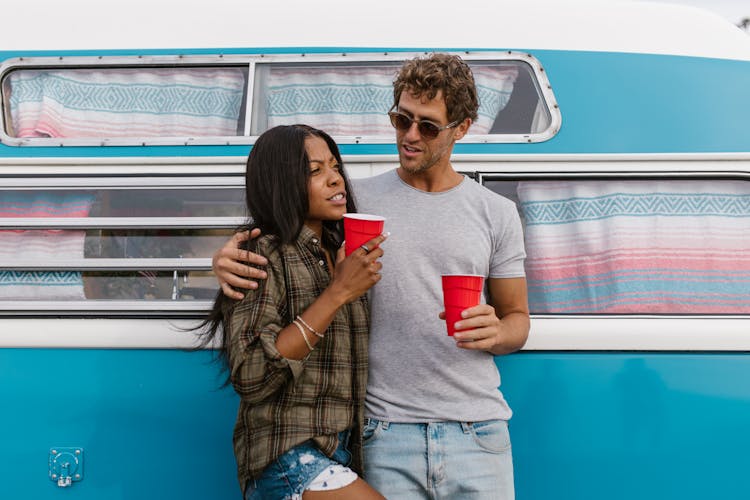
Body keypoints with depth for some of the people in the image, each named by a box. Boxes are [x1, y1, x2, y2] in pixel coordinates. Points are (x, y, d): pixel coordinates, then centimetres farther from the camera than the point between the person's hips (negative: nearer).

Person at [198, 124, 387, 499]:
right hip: (289, 458, -7)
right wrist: (337, 293, -20)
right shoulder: (266, 255, -10)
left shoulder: (340, 254, 11)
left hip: (342, 455, 8)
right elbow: (250, 377, -20)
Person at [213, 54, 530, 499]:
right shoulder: (358, 200, 3)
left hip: (478, 432, 2)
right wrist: (230, 259, -11)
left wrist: (496, 332, -12)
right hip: (388, 434, -1)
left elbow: (517, 319, 11)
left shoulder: (497, 213, 7)